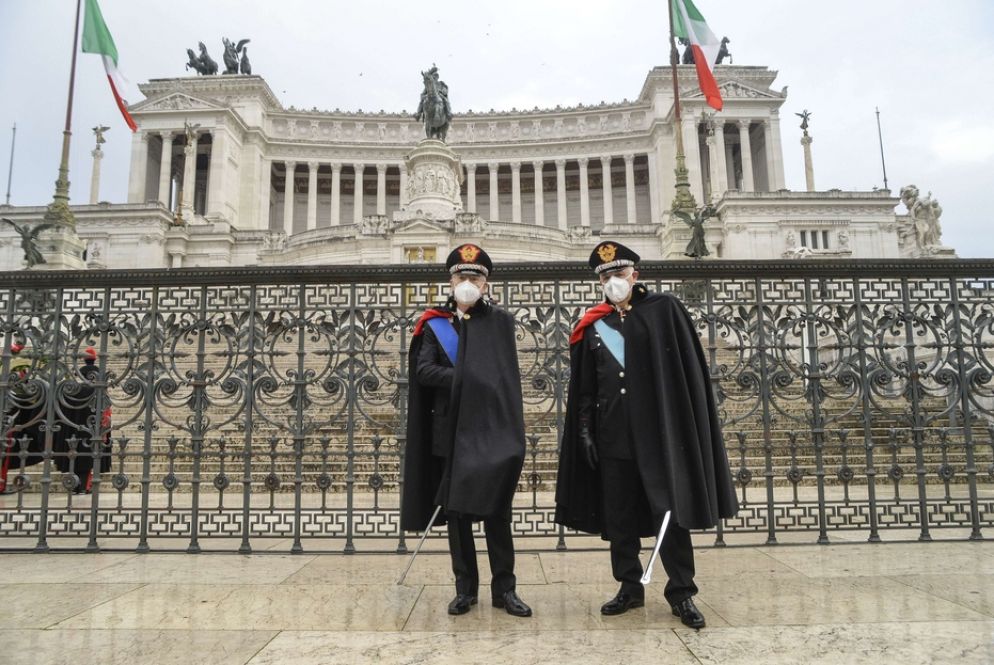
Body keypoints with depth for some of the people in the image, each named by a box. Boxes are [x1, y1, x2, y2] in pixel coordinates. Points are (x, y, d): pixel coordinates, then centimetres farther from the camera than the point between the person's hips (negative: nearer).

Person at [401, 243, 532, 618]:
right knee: (456, 510, 7)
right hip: (451, 430, 1)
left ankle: (504, 588, 14)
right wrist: (465, 378, -16)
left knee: (496, 509, 3)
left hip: (493, 429, -1)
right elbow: (424, 371, -6)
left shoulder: (500, 321, 5)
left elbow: (507, 376, -3)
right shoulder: (434, 324, 7)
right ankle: (465, 587, 19)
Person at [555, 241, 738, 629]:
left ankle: (681, 592, 15)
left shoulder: (664, 310, 1)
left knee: (671, 511, 2)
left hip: (660, 431, -3)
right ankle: (630, 587, 23)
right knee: (618, 516, 9)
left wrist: (683, 423, -8)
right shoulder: (592, 326, 10)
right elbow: (583, 388, 11)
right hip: (612, 436, 3)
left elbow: (688, 372, -2)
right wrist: (585, 431, 5)